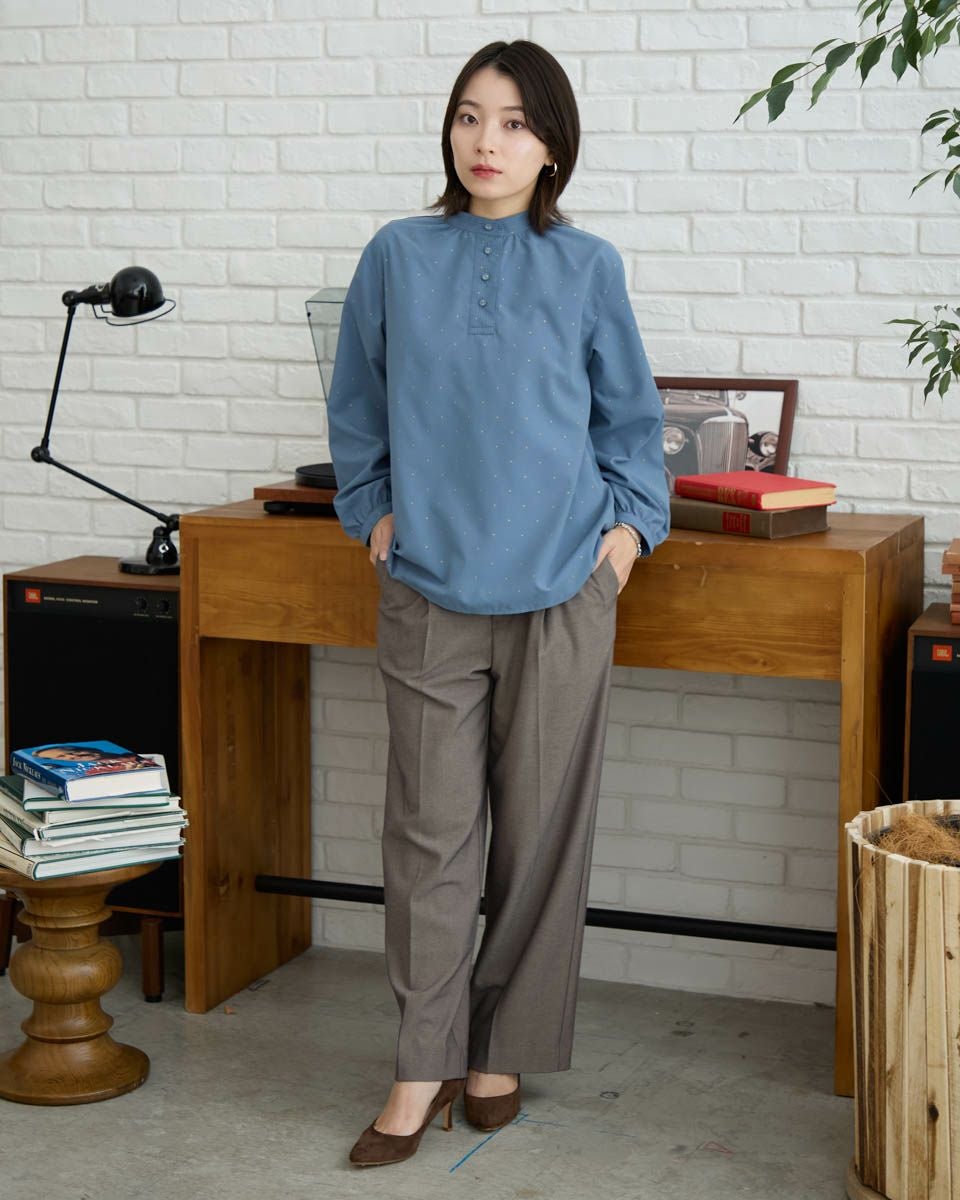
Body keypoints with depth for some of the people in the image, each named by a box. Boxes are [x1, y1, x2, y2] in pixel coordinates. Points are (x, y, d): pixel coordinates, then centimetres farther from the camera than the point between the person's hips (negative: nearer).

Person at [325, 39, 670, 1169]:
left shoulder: (587, 268, 3)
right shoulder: (398, 257, 4)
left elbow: (632, 417, 12)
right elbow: (357, 408, 14)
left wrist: (628, 524, 2)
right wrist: (376, 512, 6)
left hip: (560, 586, 0)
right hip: (429, 588, 0)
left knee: (540, 829, 6)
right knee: (429, 830, 2)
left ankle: (503, 1049, 21)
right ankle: (424, 1066, 11)